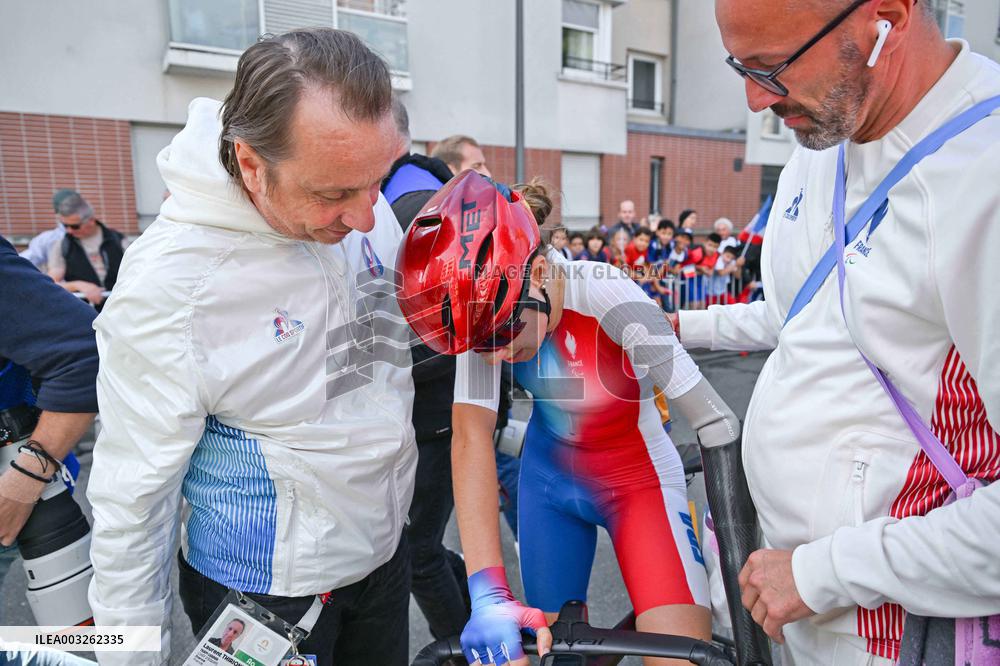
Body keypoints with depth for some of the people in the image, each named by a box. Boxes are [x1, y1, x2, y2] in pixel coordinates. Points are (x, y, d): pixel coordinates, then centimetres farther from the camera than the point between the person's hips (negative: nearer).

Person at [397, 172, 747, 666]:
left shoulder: (611, 300, -31)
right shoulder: (487, 311, -20)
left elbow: (719, 428, -29)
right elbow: (470, 438, -26)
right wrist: (489, 596, -33)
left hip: (636, 479, -3)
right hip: (550, 477, 3)